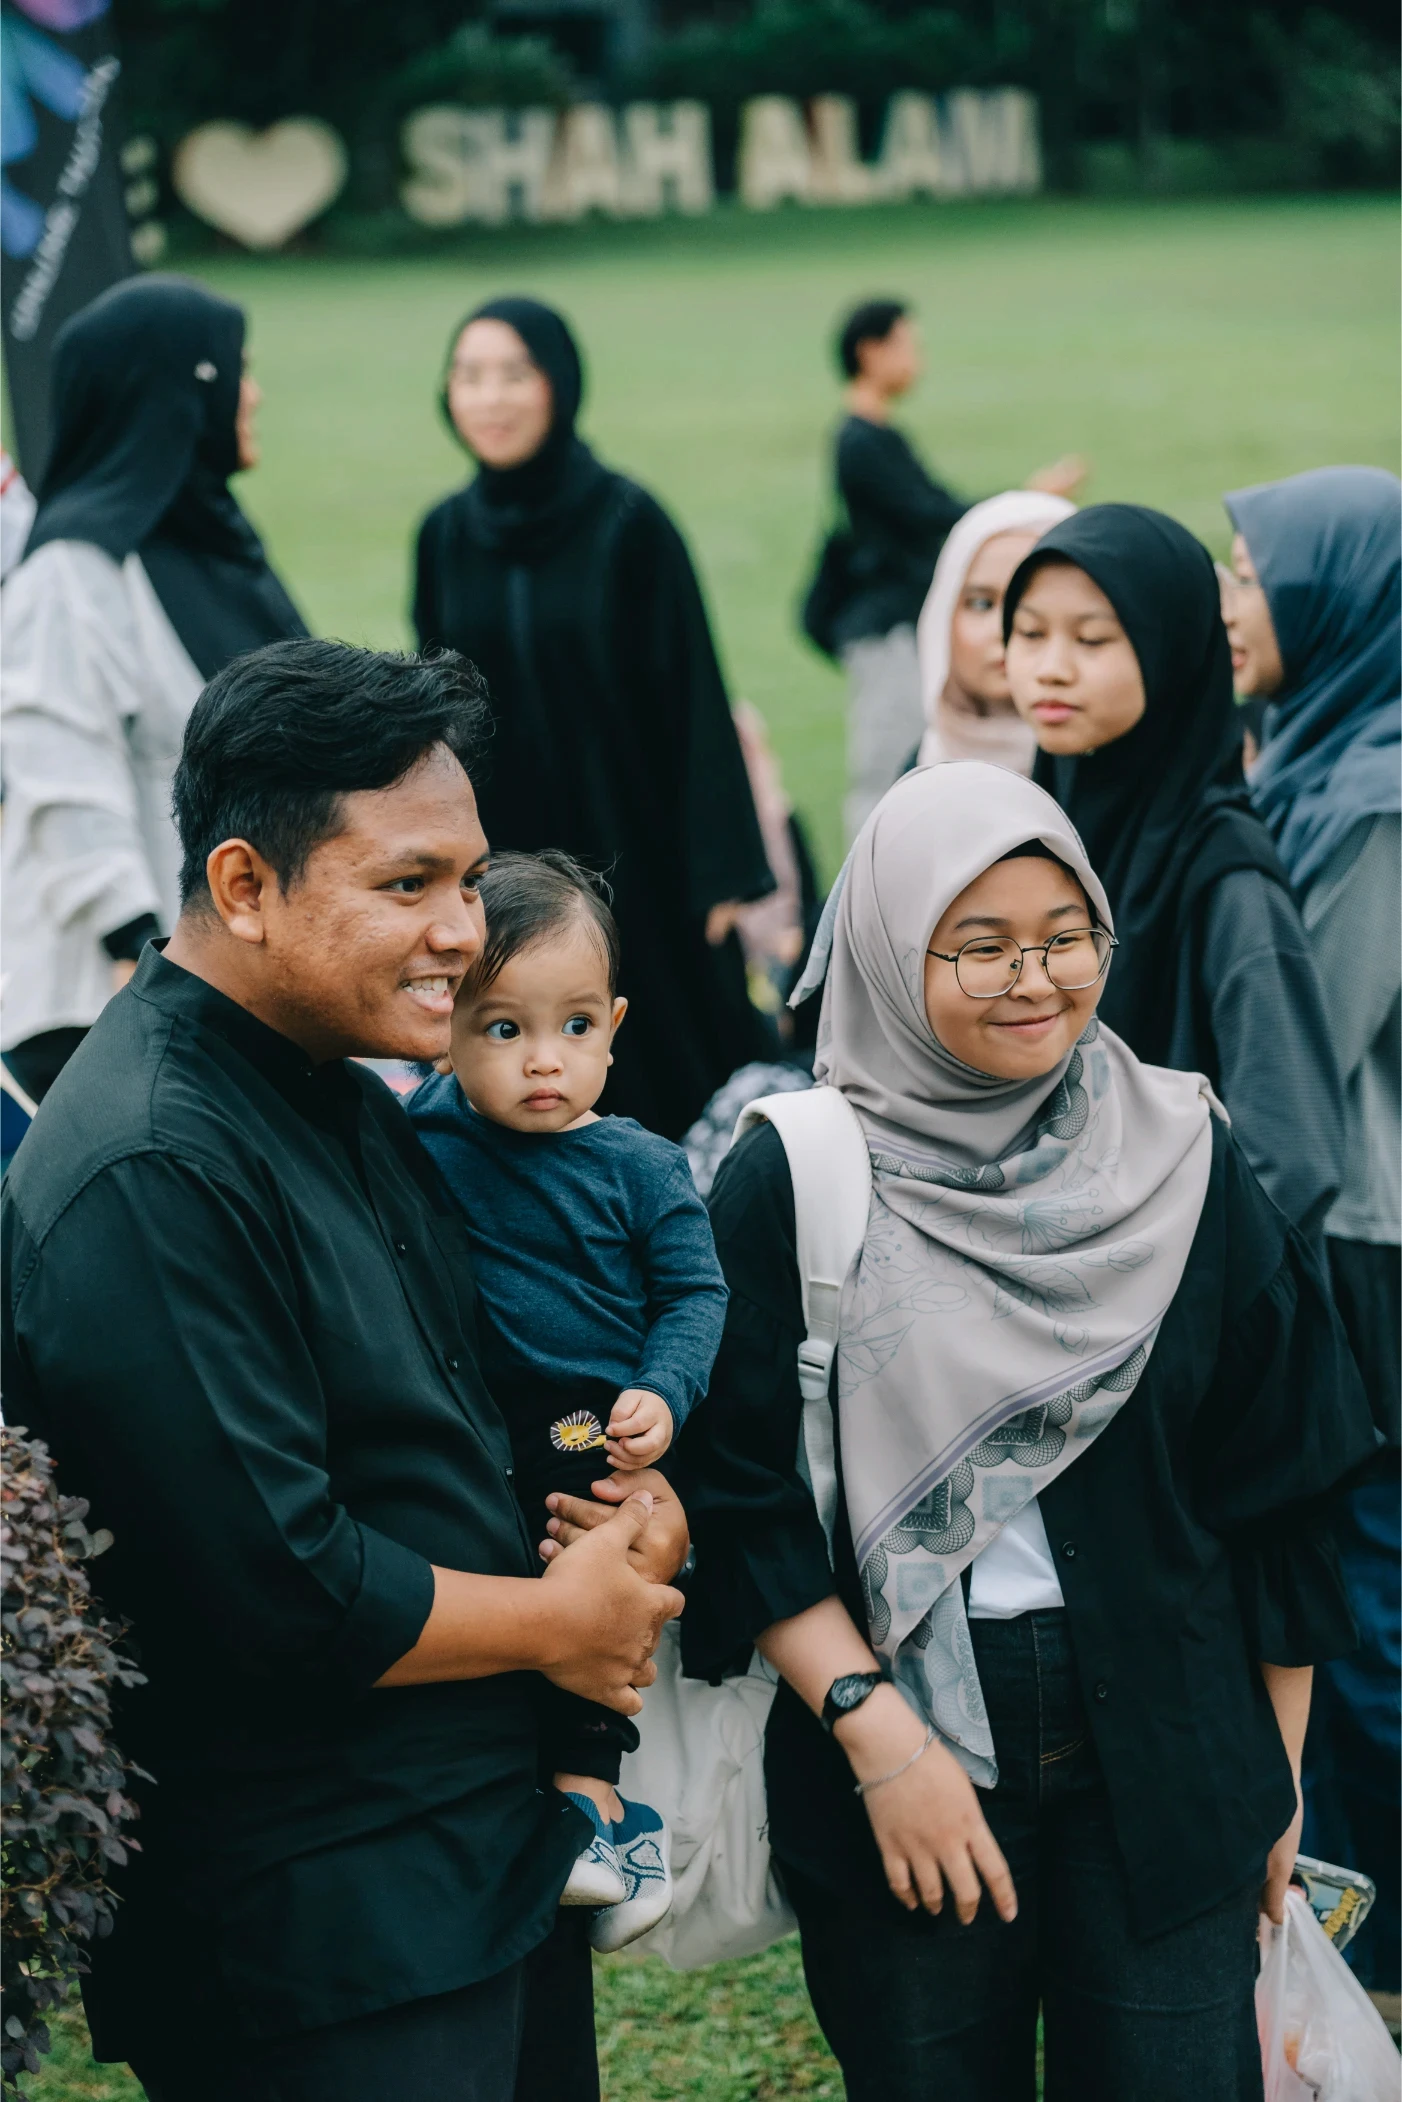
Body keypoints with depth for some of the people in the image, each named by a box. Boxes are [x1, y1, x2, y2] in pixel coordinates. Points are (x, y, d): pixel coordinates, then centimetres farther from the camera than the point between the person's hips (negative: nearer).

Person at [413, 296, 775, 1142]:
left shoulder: (629, 524, -7)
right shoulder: (446, 536, 5)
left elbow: (694, 698, -7)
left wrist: (724, 873, -10)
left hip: (636, 865, -3)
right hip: (502, 864, 3)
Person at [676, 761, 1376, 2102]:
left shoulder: (1181, 1163, 2)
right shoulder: (789, 1185, -4)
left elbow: (1281, 1491, 6)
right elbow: (742, 1501, -6)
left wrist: (1275, 1780, 7)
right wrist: (878, 1735, -15)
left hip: (1166, 1750, 1)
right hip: (898, 1730, -1)